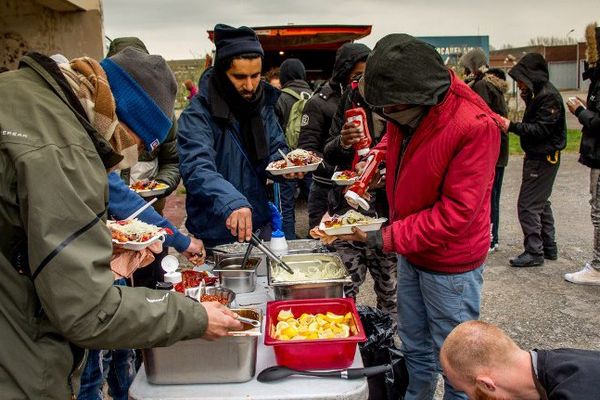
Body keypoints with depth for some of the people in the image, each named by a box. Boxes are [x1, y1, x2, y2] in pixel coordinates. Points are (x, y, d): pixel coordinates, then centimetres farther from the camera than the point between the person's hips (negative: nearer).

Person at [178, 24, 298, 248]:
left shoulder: (264, 105, 2)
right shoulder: (198, 115, -19)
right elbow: (196, 169, -32)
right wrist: (230, 202, -50)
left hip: (260, 223, 6)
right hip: (215, 233, -6)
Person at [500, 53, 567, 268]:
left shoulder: (549, 96, -18)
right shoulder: (538, 93, 12)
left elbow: (542, 129, -24)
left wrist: (512, 126, -27)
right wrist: (527, 96, 7)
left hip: (543, 158, -11)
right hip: (538, 156, 11)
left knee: (528, 205, -8)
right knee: (541, 203, 18)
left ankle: (534, 252, -1)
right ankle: (549, 247, 28)